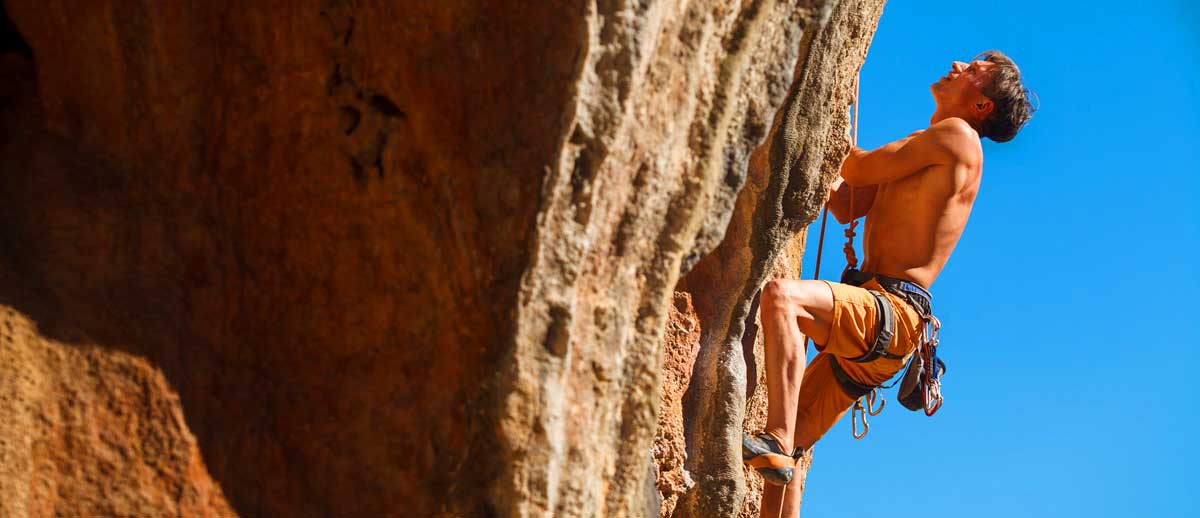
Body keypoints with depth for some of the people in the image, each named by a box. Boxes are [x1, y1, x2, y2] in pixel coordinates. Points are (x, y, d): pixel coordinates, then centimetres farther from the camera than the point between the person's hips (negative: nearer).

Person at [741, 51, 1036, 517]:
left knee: (780, 296, -35)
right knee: (786, 453, 5)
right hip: (867, 321, 9)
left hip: (891, 313, -9)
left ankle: (778, 443, -40)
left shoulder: (957, 135, -2)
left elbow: (857, 170, -4)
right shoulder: (918, 154, 26)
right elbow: (845, 206, 26)